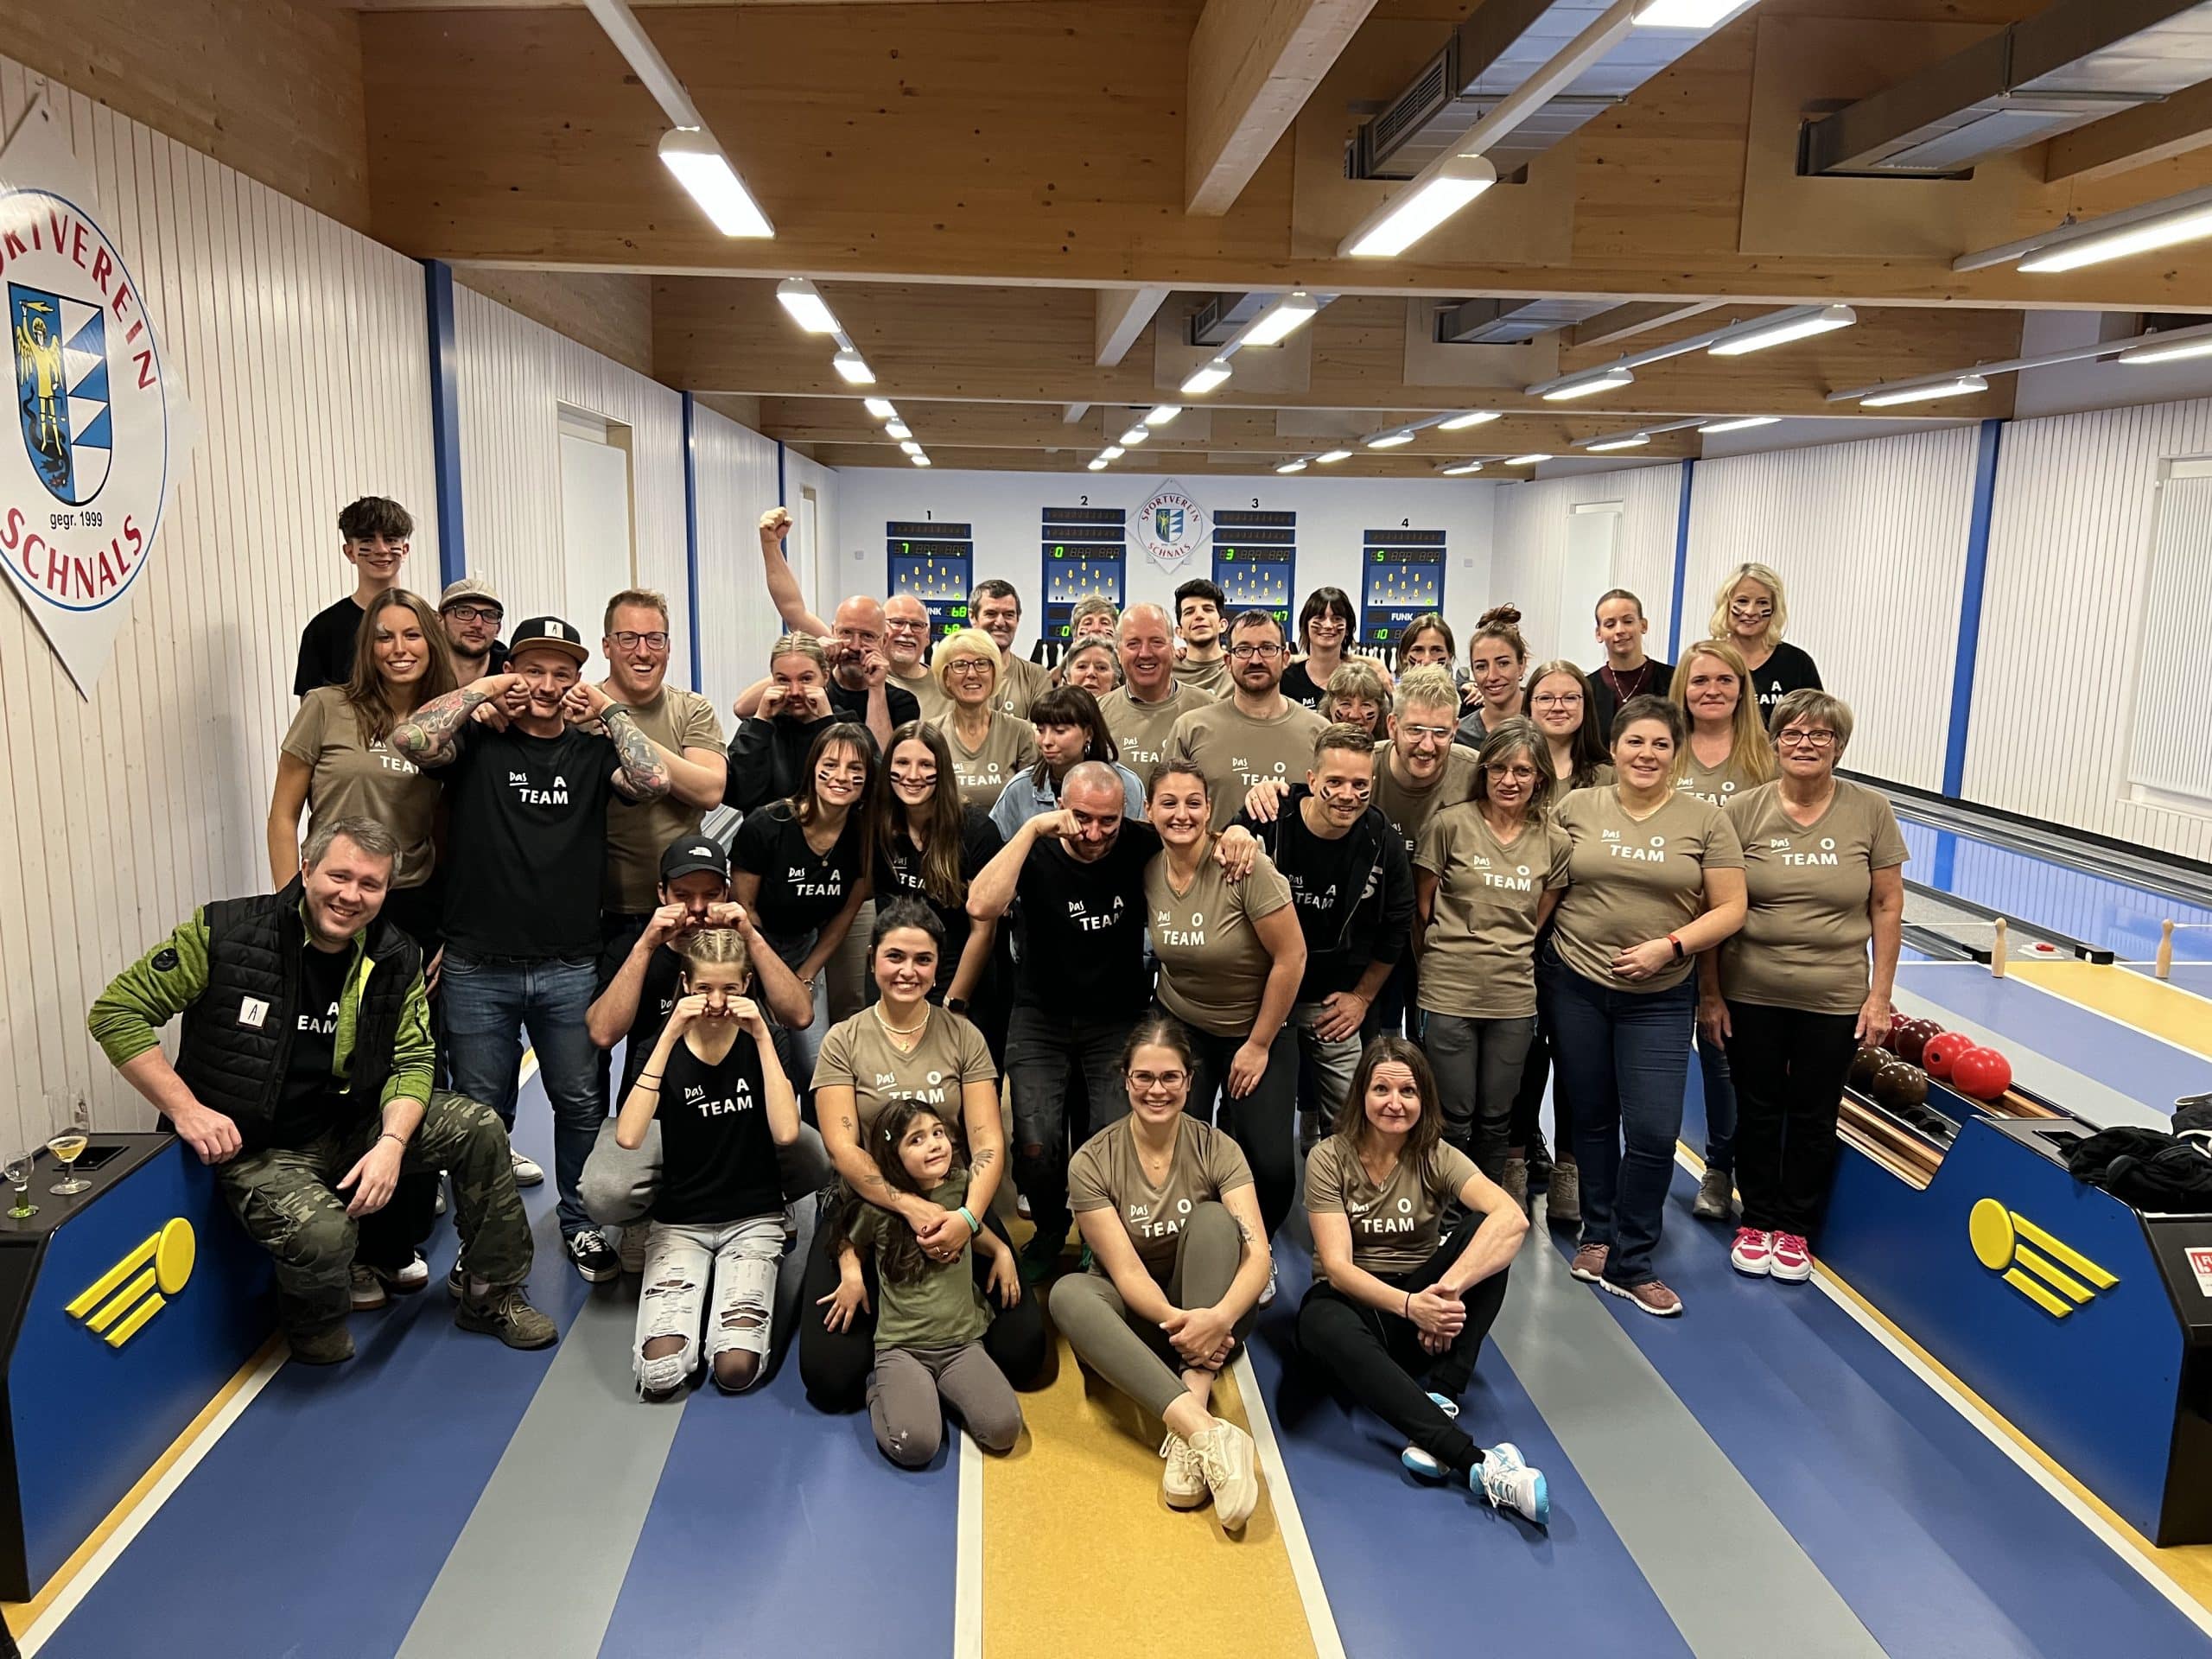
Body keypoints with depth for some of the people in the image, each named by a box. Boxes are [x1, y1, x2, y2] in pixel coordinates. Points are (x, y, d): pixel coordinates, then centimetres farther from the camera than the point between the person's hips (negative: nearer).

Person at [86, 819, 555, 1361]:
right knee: (321, 1233, -32)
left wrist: (392, 1142, -20)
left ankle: (493, 1296, 10)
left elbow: (411, 1061, -1)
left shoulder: (396, 959, -3)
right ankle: (314, 1326, 7)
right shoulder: (224, 933, -16)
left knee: (480, 1128, -10)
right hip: (255, 1148, -5)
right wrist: (186, 1110, -19)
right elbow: (115, 1012, -11)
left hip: (352, 1126, 5)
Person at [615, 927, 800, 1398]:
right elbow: (628, 1136, -22)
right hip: (679, 1222, 1)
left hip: (754, 1219, 0)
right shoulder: (666, 1049, -3)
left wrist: (761, 1036, -21)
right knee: (659, 1372, -19)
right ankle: (700, 1295, 11)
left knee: (736, 1369, -20)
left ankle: (732, 1297, 11)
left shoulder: (762, 1045, -2)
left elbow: (785, 1132, -19)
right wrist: (671, 1035, -24)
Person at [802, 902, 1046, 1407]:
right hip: (866, 1213, -1)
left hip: (955, 1209, 1)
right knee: (830, 1376, -16)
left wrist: (967, 1217, -24)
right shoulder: (843, 1042, -1)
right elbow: (843, 1148, -10)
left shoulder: (964, 1037, 2)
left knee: (1022, 1353, -13)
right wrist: (911, 1207, -25)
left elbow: (988, 1142, -5)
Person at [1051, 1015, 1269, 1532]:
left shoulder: (1217, 1150, -8)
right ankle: (1207, 1433, -47)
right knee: (1068, 1294, -33)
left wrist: (1220, 1316, -39)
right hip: (1136, 1315, 0)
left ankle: (1191, 1420, -37)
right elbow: (1125, 1270, -17)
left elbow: (1258, 1253, -19)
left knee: (1213, 1218, -27)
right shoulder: (1092, 1163, -11)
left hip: (1208, 1314, 1)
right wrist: (1178, 1322, -36)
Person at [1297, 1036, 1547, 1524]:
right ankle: (1477, 1466, -46)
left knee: (1484, 1230, -25)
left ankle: (1439, 1405, -31)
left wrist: (1446, 1291, -38)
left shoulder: (1437, 1157, -4)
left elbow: (1512, 1218, -24)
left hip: (1420, 1302, 2)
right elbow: (1337, 1266, -16)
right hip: (1352, 1300, -2)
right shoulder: (1329, 1159, -7)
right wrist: (1408, 1305, -35)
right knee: (1322, 1325, -39)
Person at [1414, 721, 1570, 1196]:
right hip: (1449, 991, -3)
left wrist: (1507, 956, 6)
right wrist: (1449, 957, 6)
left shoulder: (1552, 842, 4)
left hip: (1514, 996, 3)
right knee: (1454, 1121, 4)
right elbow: (1422, 904, 2)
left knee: (1496, 1120, 14)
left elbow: (1538, 921, 13)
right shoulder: (1450, 825, -5)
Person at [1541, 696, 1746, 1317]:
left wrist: (1669, 946, -14)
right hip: (1574, 985, 1)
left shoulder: (1704, 821, -1)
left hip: (1660, 998, -1)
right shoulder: (1576, 807, 1)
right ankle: (1598, 1235, 32)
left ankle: (1630, 1264, 13)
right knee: (1592, 1118, 14)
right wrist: (1546, 950, -2)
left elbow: (1730, 909, -1)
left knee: (1653, 1132, -4)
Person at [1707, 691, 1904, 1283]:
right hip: (1751, 995, 0)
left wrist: (1879, 996, -3)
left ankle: (1796, 1228, 31)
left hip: (1835, 1000, 0)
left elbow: (1887, 907, 0)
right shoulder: (1743, 811, -7)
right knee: (1758, 1111, 13)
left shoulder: (1870, 811, -4)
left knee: (1814, 1118, 13)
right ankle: (1757, 1220, 31)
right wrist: (1709, 993, -3)